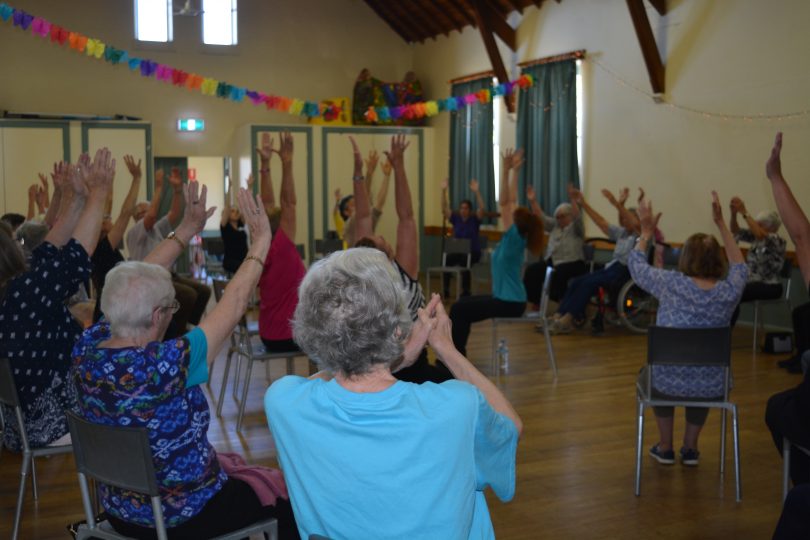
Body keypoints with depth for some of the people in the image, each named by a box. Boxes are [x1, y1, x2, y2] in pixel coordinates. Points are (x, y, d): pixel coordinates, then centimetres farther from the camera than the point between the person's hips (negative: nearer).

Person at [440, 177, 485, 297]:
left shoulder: (475, 219, -2)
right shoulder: (455, 218, 6)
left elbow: (481, 208, -20)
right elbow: (444, 208, -3)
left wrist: (476, 192, -31)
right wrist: (444, 191, -15)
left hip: (473, 252, -3)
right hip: (457, 251, 3)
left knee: (464, 262, -36)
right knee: (446, 260, -28)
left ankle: (466, 291, -23)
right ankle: (445, 290, -19)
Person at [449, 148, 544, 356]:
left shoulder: (515, 239, -15)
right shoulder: (515, 238, 7)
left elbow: (504, 202, -23)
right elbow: (511, 201, 10)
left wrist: (506, 170, -26)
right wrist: (514, 171, 12)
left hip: (510, 302, -10)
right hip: (507, 298, 10)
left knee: (458, 310, -8)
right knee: (462, 303, 16)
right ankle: (456, 352, 21)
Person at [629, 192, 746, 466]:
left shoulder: (671, 283, -15)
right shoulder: (729, 291, -9)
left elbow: (636, 264, 4)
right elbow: (740, 266, 15)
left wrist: (646, 232, 16)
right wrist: (721, 224, 14)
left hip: (669, 384, -2)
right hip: (710, 388, 2)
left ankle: (665, 448, 38)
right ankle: (690, 448, 40)